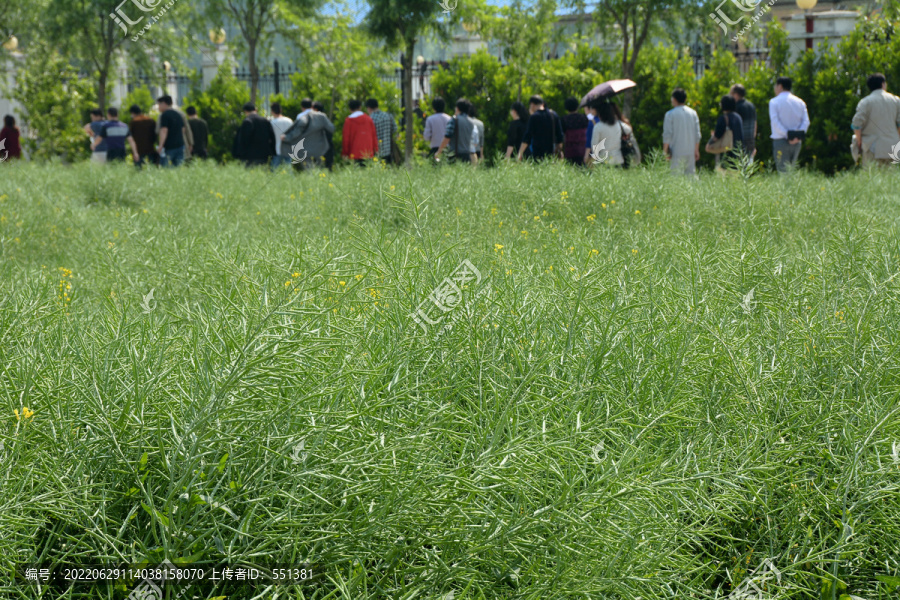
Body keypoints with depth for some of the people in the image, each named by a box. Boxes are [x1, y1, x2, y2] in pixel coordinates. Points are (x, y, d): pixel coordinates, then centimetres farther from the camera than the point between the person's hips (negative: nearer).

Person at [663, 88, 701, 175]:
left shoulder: (670, 114, -6)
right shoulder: (693, 113, 9)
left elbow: (667, 134, -8)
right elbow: (697, 134, 9)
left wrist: (665, 151, -2)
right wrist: (696, 150, 15)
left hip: (677, 152, -5)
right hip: (691, 152, 5)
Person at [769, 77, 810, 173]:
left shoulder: (774, 102, -2)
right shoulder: (800, 102, 12)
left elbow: (775, 122, -14)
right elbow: (806, 121, 1)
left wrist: (787, 135, -17)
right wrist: (799, 135, -11)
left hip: (781, 140, -5)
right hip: (797, 142, 5)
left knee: (783, 172, -7)